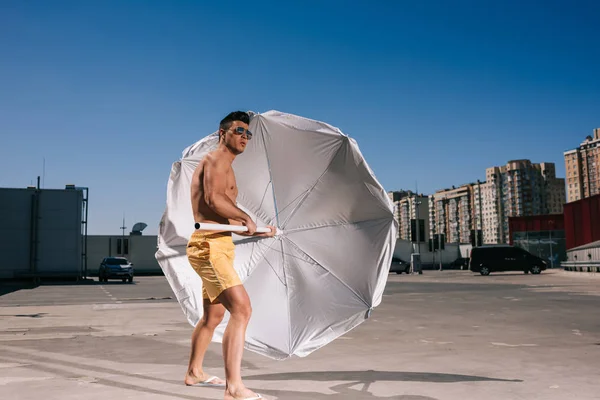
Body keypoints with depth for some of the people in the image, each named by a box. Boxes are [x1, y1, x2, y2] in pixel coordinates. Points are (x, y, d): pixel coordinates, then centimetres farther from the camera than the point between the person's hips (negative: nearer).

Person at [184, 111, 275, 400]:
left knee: (214, 314, 22)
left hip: (220, 245, 11)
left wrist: (259, 232, 15)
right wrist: (247, 217, -12)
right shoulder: (216, 159, -6)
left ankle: (194, 373, 38)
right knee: (241, 309, -21)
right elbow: (213, 198, -24)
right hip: (209, 245, -11)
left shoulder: (225, 167, 25)